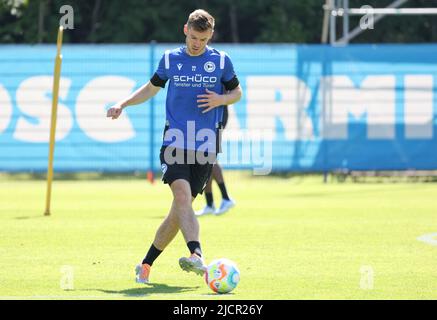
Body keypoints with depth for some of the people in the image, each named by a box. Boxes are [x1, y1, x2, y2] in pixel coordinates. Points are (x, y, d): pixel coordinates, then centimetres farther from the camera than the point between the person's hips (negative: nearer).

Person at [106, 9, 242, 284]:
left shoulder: (221, 60, 5)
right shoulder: (170, 59, 8)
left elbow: (237, 92, 15)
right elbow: (152, 88, 22)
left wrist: (221, 99, -7)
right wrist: (123, 104, 11)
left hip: (206, 145, 0)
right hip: (175, 140, 0)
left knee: (180, 209, 1)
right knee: (182, 195, -24)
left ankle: (146, 265, 14)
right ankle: (197, 256, -40)